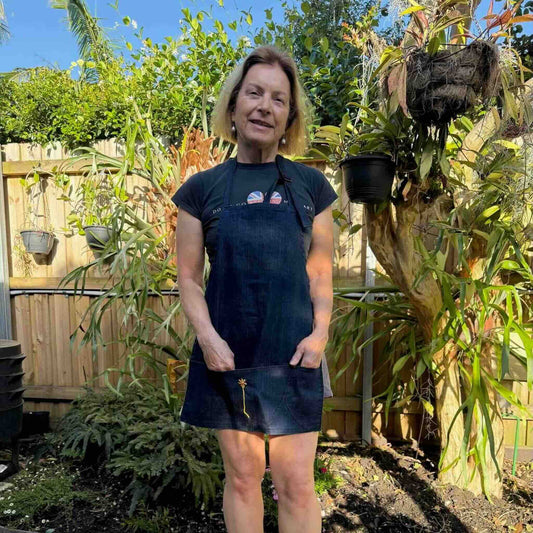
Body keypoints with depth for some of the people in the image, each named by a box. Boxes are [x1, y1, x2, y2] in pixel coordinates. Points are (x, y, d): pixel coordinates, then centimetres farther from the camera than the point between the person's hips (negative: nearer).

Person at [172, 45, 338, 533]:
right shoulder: (202, 189, 2)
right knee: (242, 477, 15)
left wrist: (320, 332, -7)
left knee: (296, 484, 9)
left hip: (293, 355, 0)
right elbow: (188, 277, 3)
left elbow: (321, 272, 6)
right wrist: (206, 336, -10)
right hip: (227, 356, 0)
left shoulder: (310, 186, 5)